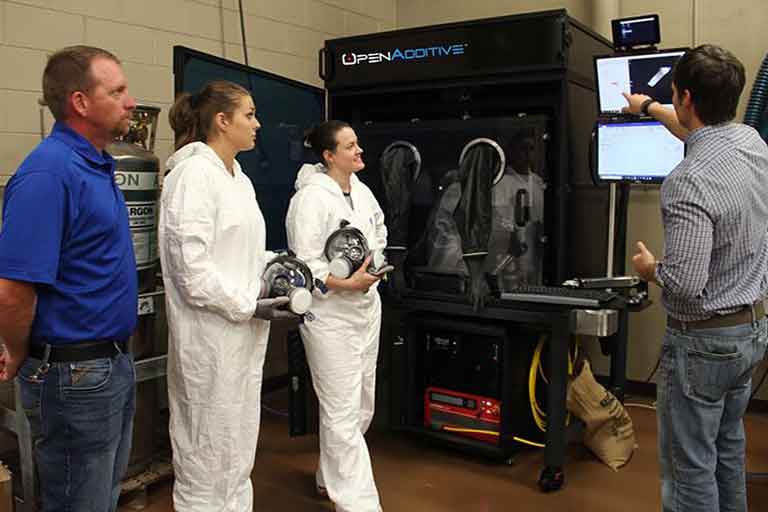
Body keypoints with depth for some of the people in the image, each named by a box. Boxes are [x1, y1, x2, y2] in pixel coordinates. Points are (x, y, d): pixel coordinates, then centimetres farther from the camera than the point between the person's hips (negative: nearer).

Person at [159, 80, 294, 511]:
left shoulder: (240, 178, 13)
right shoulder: (194, 174, -15)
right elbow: (192, 266, -21)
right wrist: (249, 306, -17)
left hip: (244, 334, 9)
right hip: (212, 335, -9)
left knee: (240, 447, 20)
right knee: (209, 448, 6)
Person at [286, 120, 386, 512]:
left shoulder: (361, 190, 9)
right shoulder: (312, 197, -15)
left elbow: (378, 227, 28)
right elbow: (306, 263, -18)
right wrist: (346, 284, -25)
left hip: (367, 308, 9)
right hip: (330, 315, -9)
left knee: (362, 407, 18)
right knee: (343, 415, -5)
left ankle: (330, 478, 38)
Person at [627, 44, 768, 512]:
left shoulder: (689, 183, -28)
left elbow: (685, 285, -30)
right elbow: (702, 131, 22)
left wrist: (650, 268, -9)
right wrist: (648, 107, 36)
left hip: (704, 340, -9)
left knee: (690, 466, 5)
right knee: (729, 447, 24)